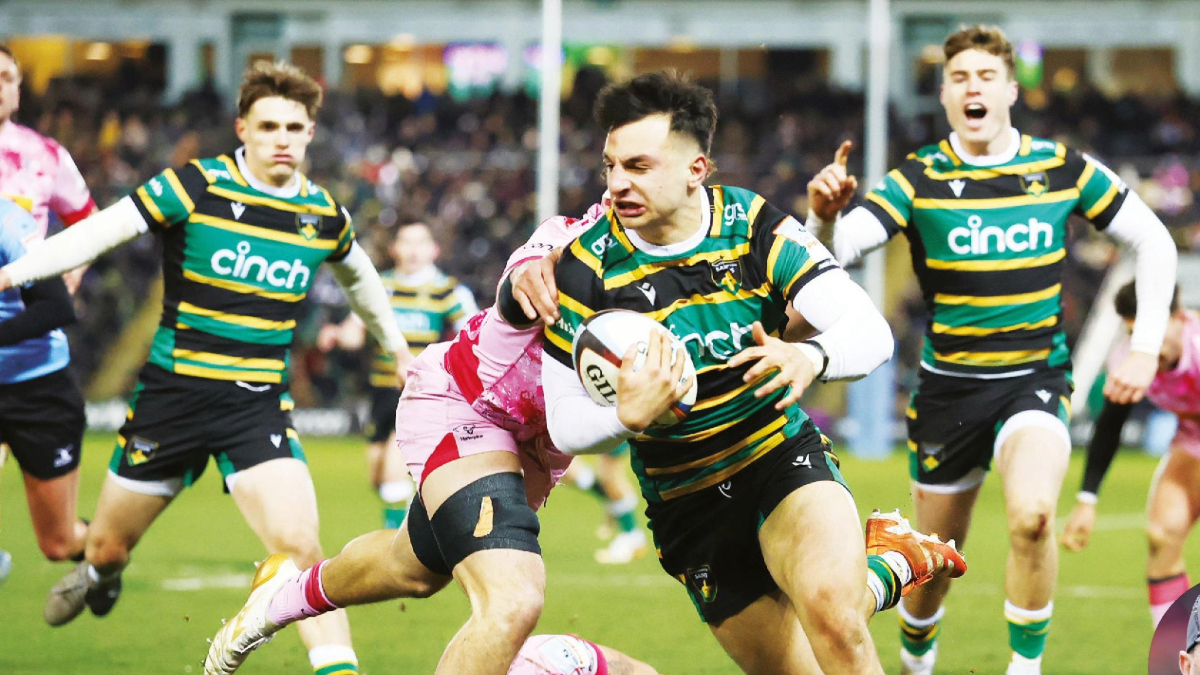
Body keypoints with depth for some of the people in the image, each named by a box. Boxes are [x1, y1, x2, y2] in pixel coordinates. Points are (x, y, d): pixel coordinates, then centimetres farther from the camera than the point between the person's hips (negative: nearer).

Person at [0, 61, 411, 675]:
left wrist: (396, 345, 38)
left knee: (299, 547, -20)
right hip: (172, 392, -1)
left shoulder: (324, 214, 3)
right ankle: (98, 576, 51)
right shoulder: (197, 186, -10)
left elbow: (357, 274, 26)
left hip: (259, 406, 1)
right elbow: (102, 231, -16)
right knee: (109, 545, 15)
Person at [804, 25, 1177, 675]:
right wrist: (824, 215, -45)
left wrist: (1145, 349, -1)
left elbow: (1152, 241, 6)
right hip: (949, 387, 1)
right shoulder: (918, 179, -6)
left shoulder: (1062, 169, -3)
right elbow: (839, 247, -22)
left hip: (1035, 378, -1)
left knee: (1031, 516, -29)